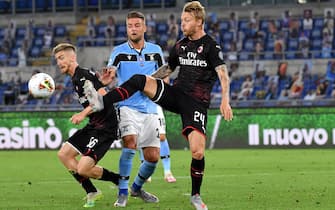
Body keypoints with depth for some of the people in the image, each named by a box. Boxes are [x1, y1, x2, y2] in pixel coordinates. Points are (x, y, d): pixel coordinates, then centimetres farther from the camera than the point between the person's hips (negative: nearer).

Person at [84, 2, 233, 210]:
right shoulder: (180, 45, 13)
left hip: (196, 103, -5)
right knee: (139, 80, -17)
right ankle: (102, 101, -28)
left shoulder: (211, 46, -6)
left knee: (198, 151, -15)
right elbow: (168, 68, 27)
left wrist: (225, 101, -30)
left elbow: (223, 73, -17)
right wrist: (148, 82, 24)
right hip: (176, 93, 5)